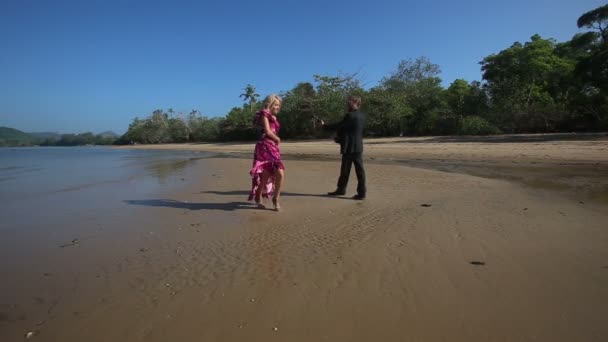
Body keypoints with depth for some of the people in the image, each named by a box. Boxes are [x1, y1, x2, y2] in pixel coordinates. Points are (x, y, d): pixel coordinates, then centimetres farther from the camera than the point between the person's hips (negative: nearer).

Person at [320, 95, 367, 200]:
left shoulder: (350, 115, -14)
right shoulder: (362, 116, 11)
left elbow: (338, 126, -11)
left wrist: (325, 126, 1)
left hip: (349, 148, -8)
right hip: (358, 147, 8)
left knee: (345, 170, 3)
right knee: (359, 170, 8)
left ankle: (341, 189, 13)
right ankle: (362, 192, 14)